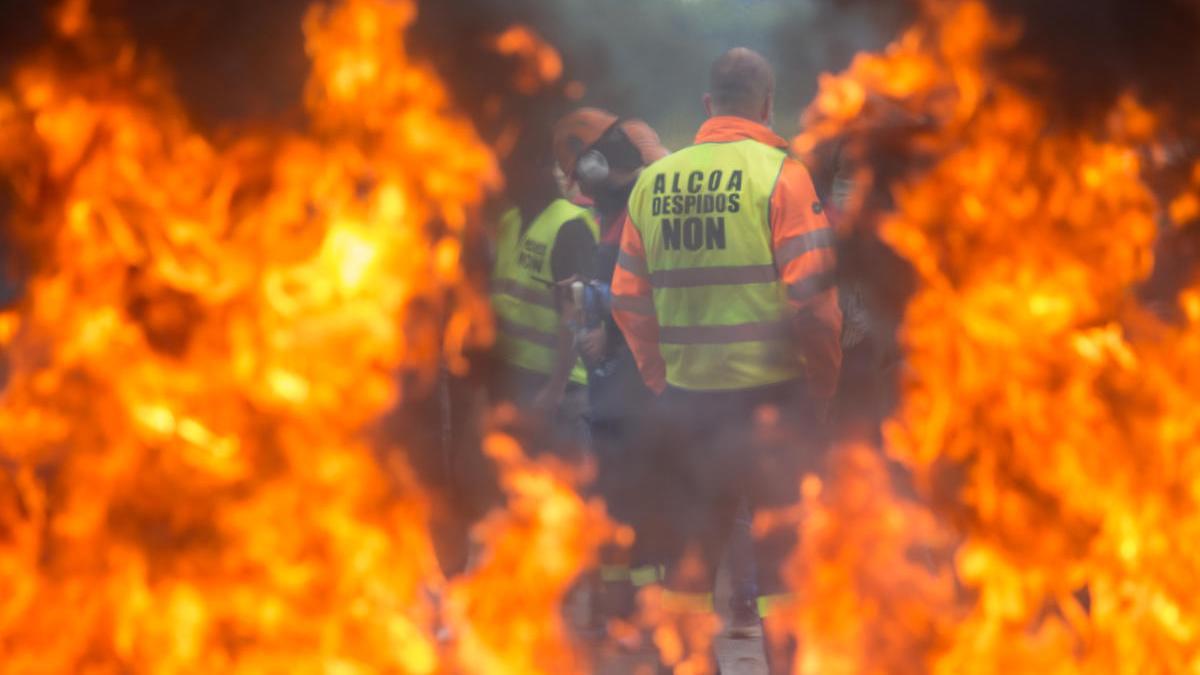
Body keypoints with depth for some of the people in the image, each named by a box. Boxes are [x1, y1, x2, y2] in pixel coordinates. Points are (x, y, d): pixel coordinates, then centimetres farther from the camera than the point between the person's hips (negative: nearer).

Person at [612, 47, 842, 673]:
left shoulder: (654, 180, 4)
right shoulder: (780, 174, -9)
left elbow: (628, 298, 6)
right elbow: (811, 298, -14)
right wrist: (823, 384, -3)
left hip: (685, 398, 4)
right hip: (770, 395, -4)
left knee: (688, 555, 13)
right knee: (783, 556, 5)